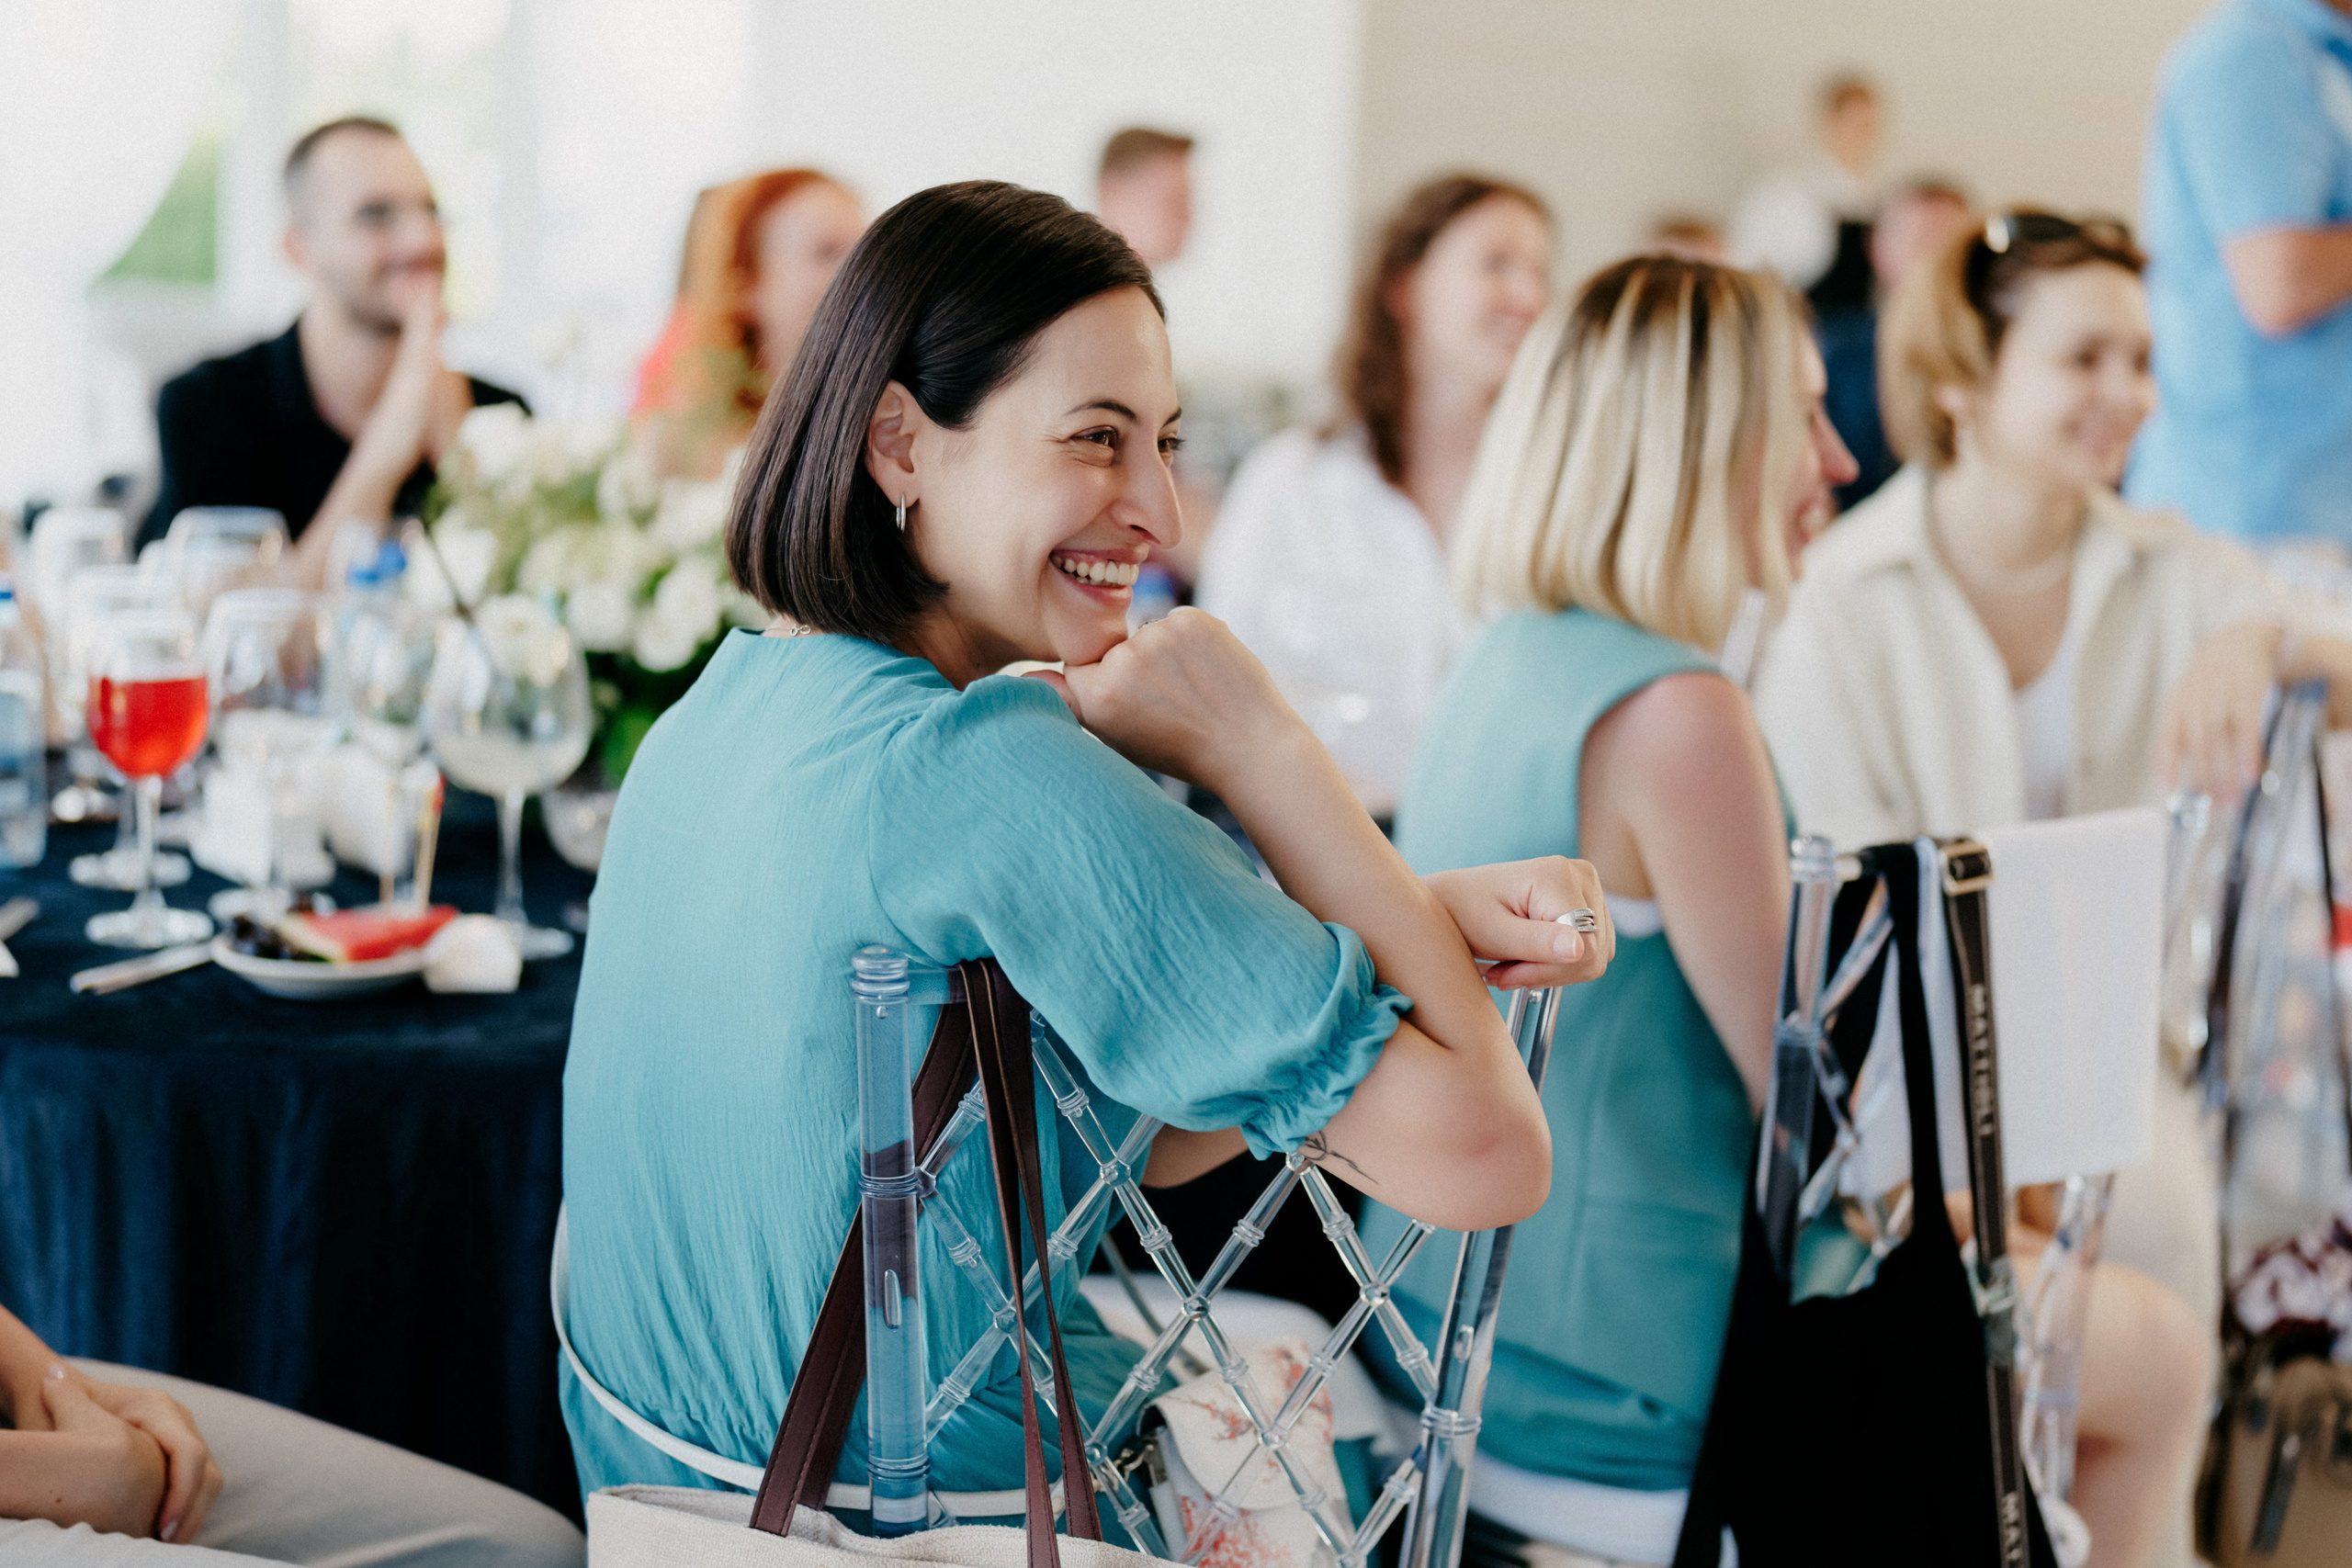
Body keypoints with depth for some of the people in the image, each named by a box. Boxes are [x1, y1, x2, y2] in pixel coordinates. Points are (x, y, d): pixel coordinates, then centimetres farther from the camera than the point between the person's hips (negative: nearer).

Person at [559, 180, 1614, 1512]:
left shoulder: (721, 707, 1)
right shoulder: (993, 772, -26)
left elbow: (1134, 1127, 1)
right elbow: (1486, 1153, -25)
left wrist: (1432, 917, -10)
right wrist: (1255, 748, -20)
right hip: (954, 1513, -8)